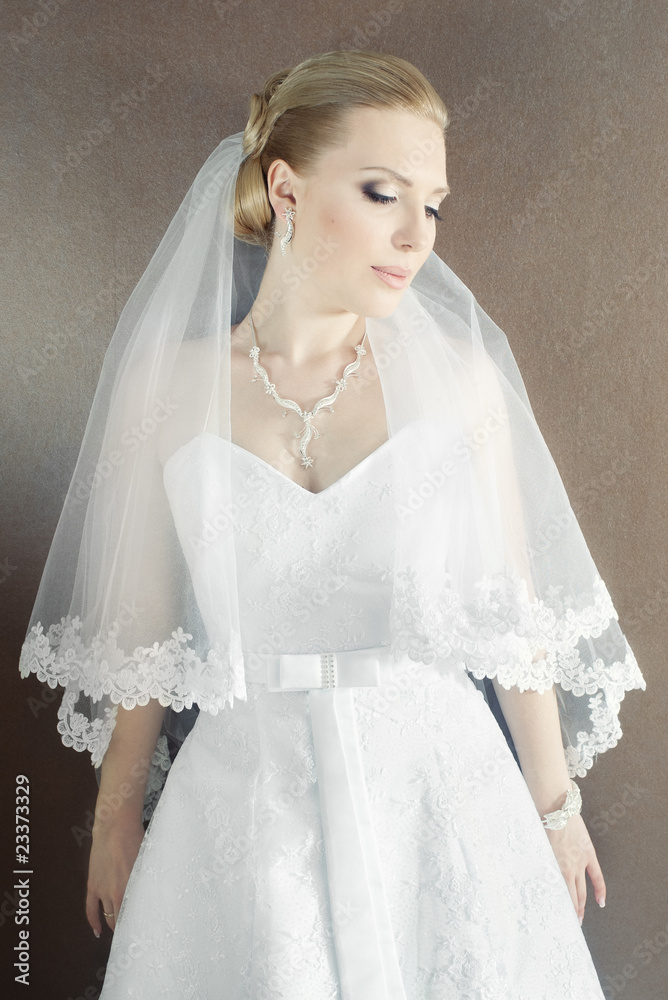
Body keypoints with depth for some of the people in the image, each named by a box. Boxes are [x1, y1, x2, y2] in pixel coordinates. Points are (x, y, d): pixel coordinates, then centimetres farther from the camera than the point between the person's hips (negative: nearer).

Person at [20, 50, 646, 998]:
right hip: (247, 803, 0)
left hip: (438, 790, 1)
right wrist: (116, 816, 9)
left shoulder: (458, 370, -4)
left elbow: (511, 611, 2)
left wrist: (554, 802, 7)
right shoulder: (167, 382, -4)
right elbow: (143, 629, 3)